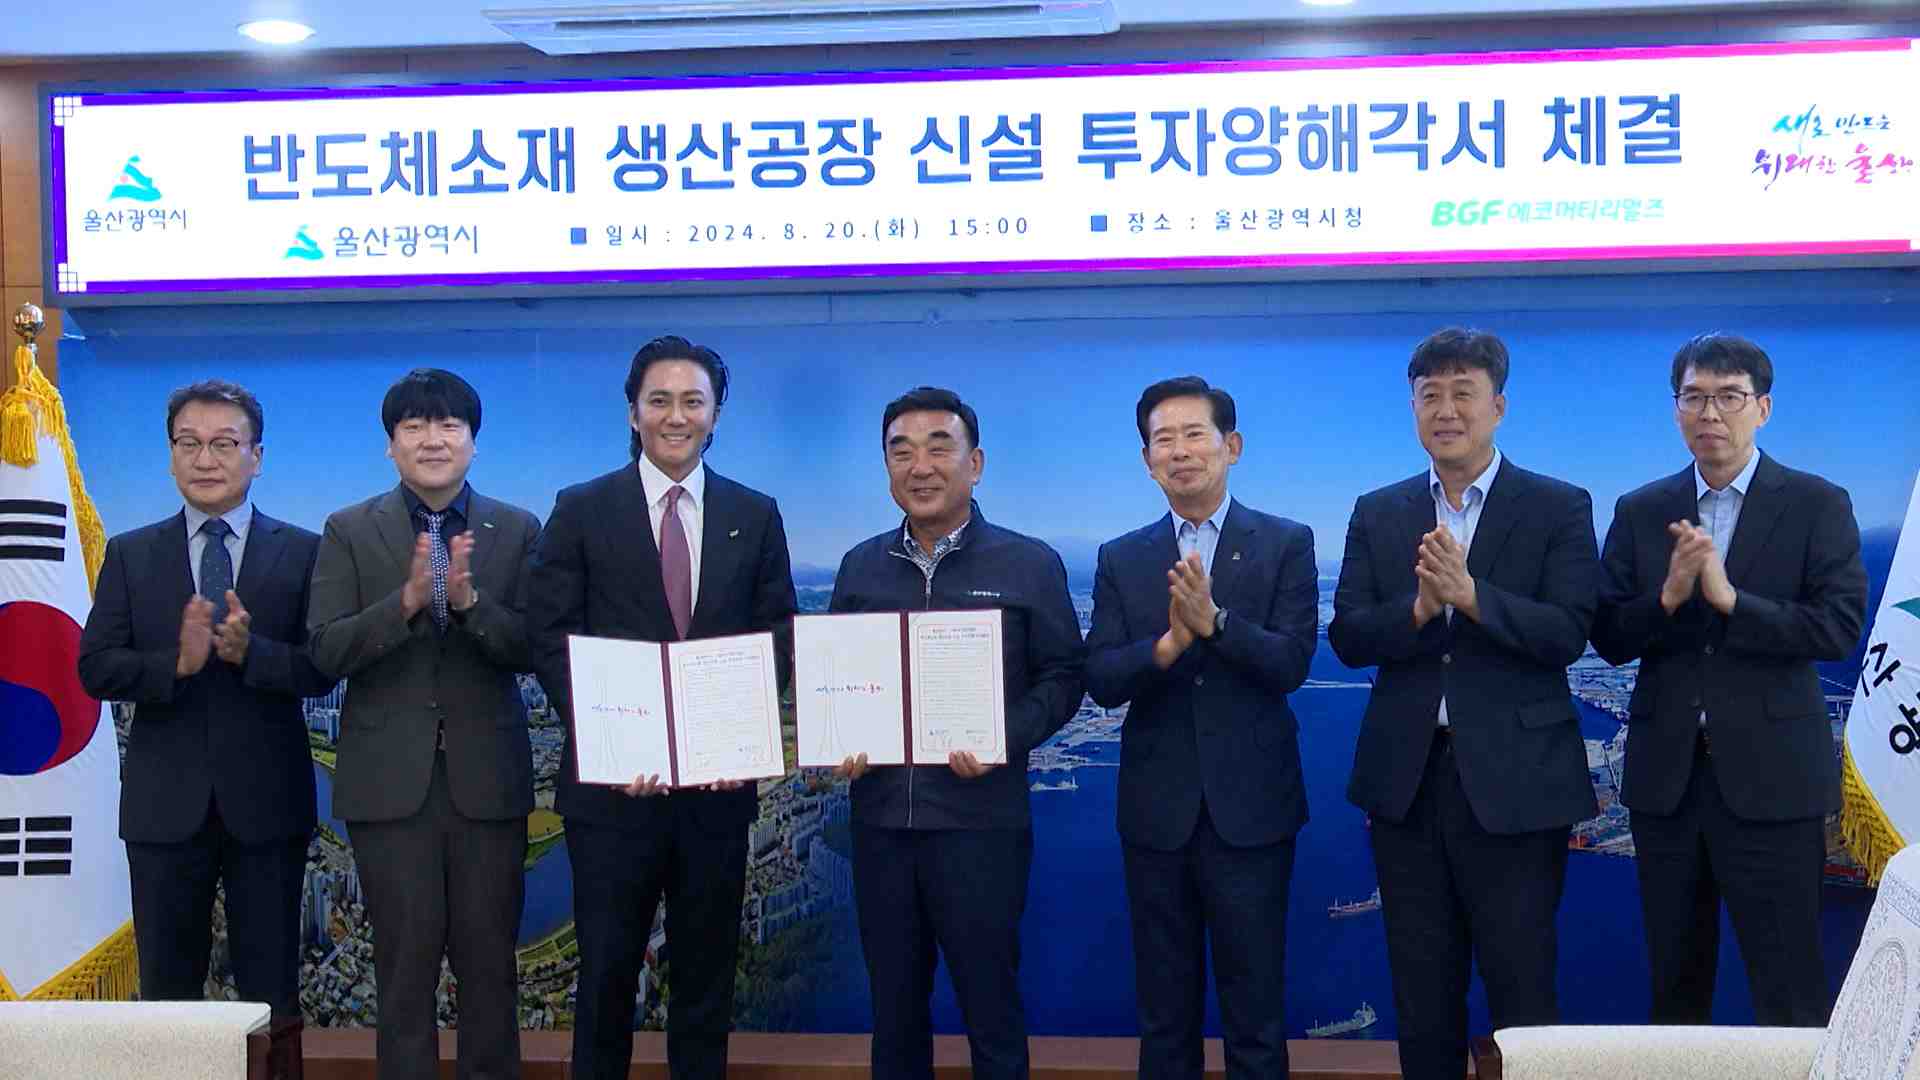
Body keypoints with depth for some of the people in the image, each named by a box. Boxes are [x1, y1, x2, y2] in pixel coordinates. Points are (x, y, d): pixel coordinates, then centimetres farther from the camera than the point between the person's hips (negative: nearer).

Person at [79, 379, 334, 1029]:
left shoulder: (302, 553, 2)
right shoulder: (130, 555, 7)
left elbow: (321, 671, -4)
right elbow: (95, 669, 0)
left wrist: (250, 651, -22)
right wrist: (178, 663, -18)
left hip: (266, 804, -1)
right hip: (166, 805, 2)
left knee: (272, 992, 7)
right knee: (166, 990, 10)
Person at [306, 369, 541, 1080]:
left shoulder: (517, 531, 5)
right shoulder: (350, 532, 4)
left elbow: (533, 649, -2)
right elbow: (326, 651, -5)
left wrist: (470, 601, -19)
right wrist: (408, 599, -20)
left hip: (486, 777, 1)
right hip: (390, 778, 0)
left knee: (489, 961, 7)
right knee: (405, 962, 5)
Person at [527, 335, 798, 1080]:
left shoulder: (755, 515, 7)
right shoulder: (582, 511, 1)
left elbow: (777, 640, 6)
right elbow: (553, 641, -3)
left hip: (718, 782, 2)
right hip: (615, 782, -2)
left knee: (707, 972, 11)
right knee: (607, 972, 6)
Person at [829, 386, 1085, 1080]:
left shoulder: (1030, 565, -1)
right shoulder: (860, 566, 9)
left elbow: (1062, 677, -1)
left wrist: (1001, 742, -16)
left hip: (981, 821, -3)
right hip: (880, 820, 4)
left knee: (991, 1008, 5)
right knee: (894, 1007, 14)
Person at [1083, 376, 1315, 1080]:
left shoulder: (1286, 544, 0)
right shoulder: (1122, 560, 6)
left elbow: (1291, 665, -10)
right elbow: (1101, 681, -4)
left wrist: (1215, 621, -25)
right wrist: (1169, 643, -22)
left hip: (1250, 810, -2)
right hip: (1157, 811, 2)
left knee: (1256, 1014, 6)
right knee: (1164, 1016, 13)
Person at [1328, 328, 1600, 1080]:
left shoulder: (1559, 508, 0)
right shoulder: (1377, 514, 8)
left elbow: (1568, 633, -12)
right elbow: (1346, 636, -1)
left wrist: (1470, 595, -24)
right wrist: (1418, 608, -19)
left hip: (1514, 782, -3)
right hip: (1407, 779, 3)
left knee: (1522, 990, 4)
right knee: (1422, 994, 13)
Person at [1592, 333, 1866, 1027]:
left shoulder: (1817, 506, 0)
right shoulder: (1640, 512, 8)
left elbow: (1839, 628, -11)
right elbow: (1609, 639, 2)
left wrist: (1730, 598, -20)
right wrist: (1668, 596, -15)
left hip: (1770, 778, -3)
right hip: (1666, 777, 3)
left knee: (1790, 993, 0)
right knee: (1674, 983, 13)